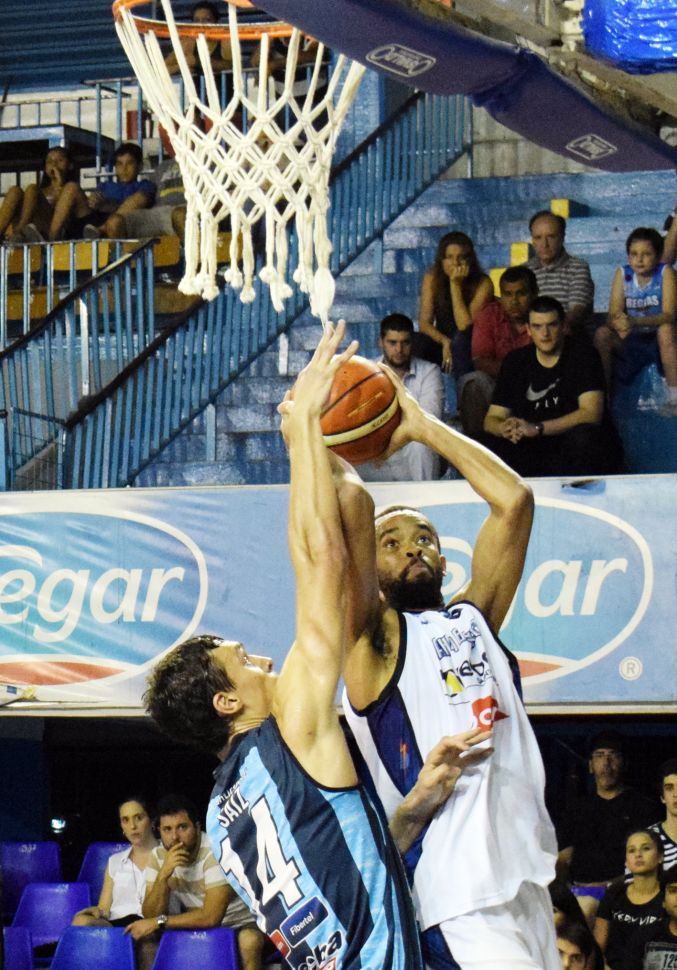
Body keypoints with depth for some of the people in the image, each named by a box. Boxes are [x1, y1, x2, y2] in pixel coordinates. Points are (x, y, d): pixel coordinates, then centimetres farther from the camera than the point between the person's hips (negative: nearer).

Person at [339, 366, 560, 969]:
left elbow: (514, 500, 15)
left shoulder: (474, 617, 22)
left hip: (526, 868, 7)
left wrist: (421, 426, 16)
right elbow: (353, 516, -9)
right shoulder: (376, 635, 6)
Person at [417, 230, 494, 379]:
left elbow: (464, 326, -22)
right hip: (440, 344, 2)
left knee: (462, 338, -35)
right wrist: (445, 342, -24)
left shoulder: (482, 284, -15)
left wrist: (456, 285, -25)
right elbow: (424, 322, -6)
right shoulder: (432, 279, -4)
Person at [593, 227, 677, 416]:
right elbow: (613, 315, -10)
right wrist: (618, 323, -37)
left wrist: (634, 322, -41)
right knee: (602, 333, -22)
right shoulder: (623, 274, -5)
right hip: (632, 342, 3)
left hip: (660, 341, -3)